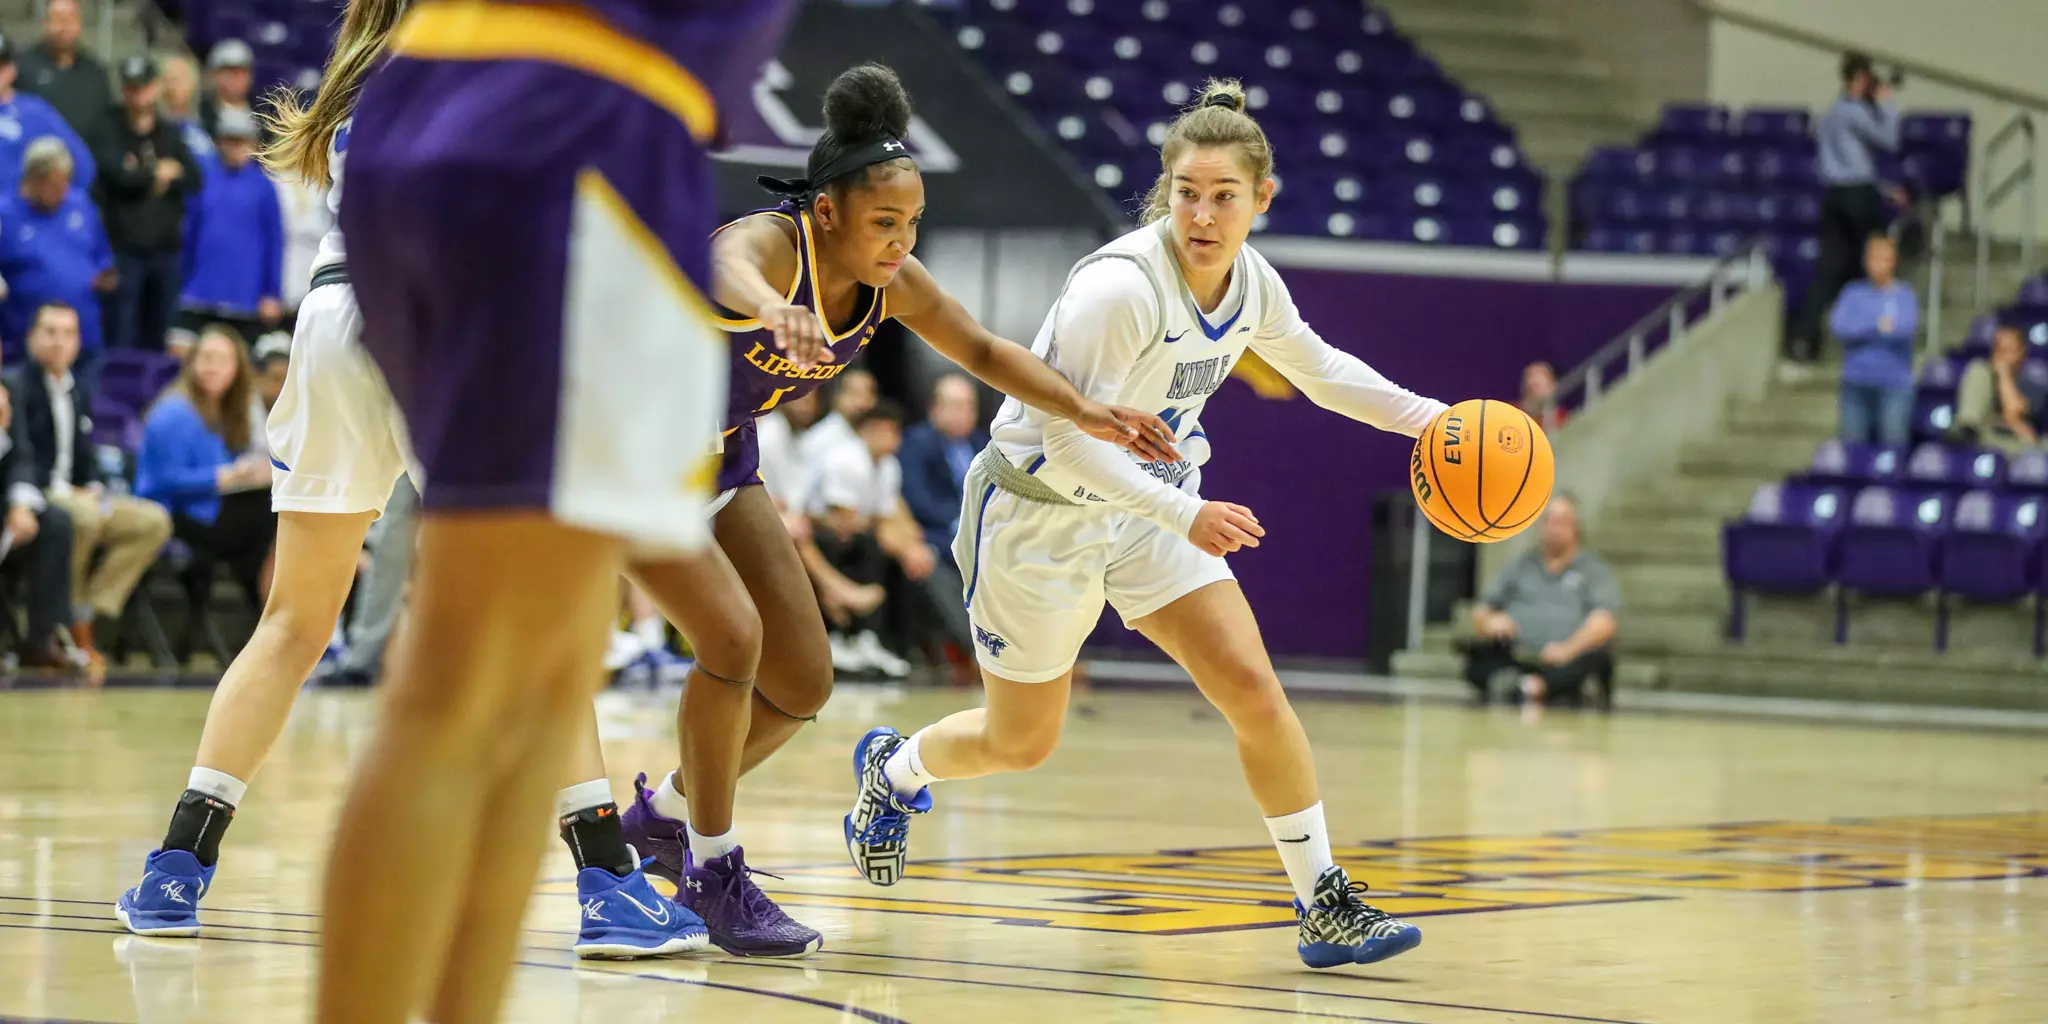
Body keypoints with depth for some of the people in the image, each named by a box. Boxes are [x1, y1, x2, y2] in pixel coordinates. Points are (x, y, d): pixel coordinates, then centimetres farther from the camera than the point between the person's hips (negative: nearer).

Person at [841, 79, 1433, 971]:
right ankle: (892, 770, 43)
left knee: (1253, 690, -11)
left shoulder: (1251, 284, -8)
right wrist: (1186, 515, -35)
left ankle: (1325, 907, -3)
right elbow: (1067, 439, -30)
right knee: (1021, 745, 10)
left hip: (1146, 510, 6)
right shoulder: (1119, 287, -31)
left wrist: (1427, 418, 2)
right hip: (1040, 515, -6)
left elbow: (1319, 369, 13)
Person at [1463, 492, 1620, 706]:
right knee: (1480, 653, -28)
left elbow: (1605, 621, -1)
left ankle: (1537, 686, -53)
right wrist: (1489, 622, -6)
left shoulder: (1594, 570, 16)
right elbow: (1480, 613, 21)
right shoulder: (1520, 567, 26)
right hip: (1514, 659, 3)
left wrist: (1570, 648, -20)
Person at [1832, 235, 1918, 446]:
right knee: (1853, 438, 0)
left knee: (1893, 440, -9)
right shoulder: (1854, 293, 9)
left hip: (1894, 383, -2)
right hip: (1857, 380, 2)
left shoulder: (1905, 296, 5)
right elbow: (1838, 325, -4)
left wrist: (1860, 328, -11)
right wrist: (1876, 325, -13)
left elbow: (1909, 327, -12)